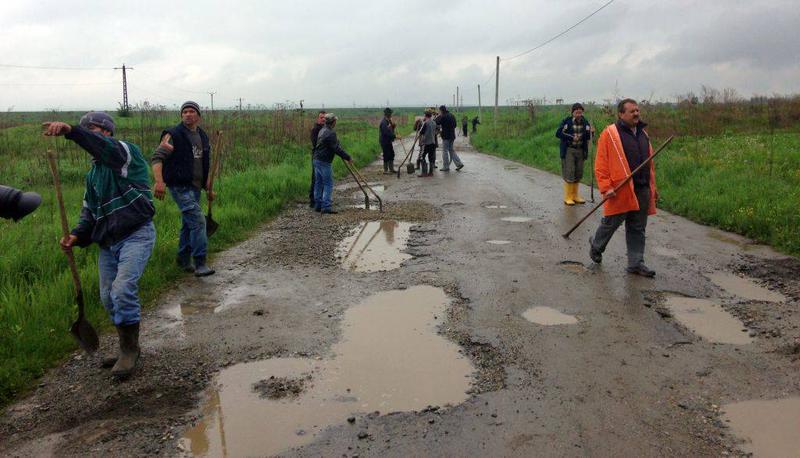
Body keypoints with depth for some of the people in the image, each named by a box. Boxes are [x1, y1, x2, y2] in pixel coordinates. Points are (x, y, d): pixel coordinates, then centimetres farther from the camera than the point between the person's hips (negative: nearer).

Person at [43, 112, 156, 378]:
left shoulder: (125, 152, -2)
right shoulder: (93, 174, 22)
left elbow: (106, 148, -27)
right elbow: (89, 212, 22)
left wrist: (70, 131, -42)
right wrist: (77, 236, 2)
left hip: (136, 236, -8)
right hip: (107, 242, 9)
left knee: (123, 289, -21)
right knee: (108, 297, 8)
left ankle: (129, 349, -7)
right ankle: (129, 348, 23)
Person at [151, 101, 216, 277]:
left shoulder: (202, 136, 14)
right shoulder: (174, 135, -8)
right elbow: (157, 158, -15)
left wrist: (209, 188, 19)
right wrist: (159, 181, -30)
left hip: (195, 187, 7)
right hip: (180, 187, -7)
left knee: (188, 223, 15)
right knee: (197, 220, -17)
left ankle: (183, 259, 29)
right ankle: (200, 263, -14)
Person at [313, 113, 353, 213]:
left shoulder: (322, 130, 16)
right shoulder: (330, 133, -17)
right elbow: (336, 148, -20)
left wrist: (345, 156, 24)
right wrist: (348, 157, -12)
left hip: (317, 159, 10)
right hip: (325, 162, -10)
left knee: (318, 183, 13)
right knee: (328, 184, -5)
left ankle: (318, 205, 18)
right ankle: (326, 207, -8)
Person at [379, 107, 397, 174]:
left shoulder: (388, 121, 13)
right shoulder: (384, 122, -19)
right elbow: (386, 132, -27)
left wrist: (393, 126, 0)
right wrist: (395, 136, -27)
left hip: (388, 141, 10)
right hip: (384, 141, -10)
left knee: (391, 154, 14)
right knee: (386, 155, -5)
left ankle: (391, 169, 23)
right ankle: (385, 170, 3)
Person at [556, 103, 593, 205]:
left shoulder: (585, 122, 4)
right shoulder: (566, 121, -8)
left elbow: (588, 138, 4)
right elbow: (558, 133, -11)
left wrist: (590, 132, -17)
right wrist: (571, 137, -19)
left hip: (580, 150, 5)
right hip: (568, 150, -5)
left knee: (578, 175, 10)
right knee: (569, 174, -7)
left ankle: (575, 196, 23)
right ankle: (567, 197, 2)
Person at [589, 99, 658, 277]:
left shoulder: (643, 134, 15)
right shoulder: (610, 134, -7)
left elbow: (650, 163, 21)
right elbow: (601, 164, -10)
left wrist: (653, 187, 19)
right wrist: (606, 187, -16)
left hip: (642, 190, 6)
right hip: (619, 190, -6)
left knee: (638, 228, 8)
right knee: (611, 223, 5)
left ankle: (636, 263, 15)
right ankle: (596, 246, 32)